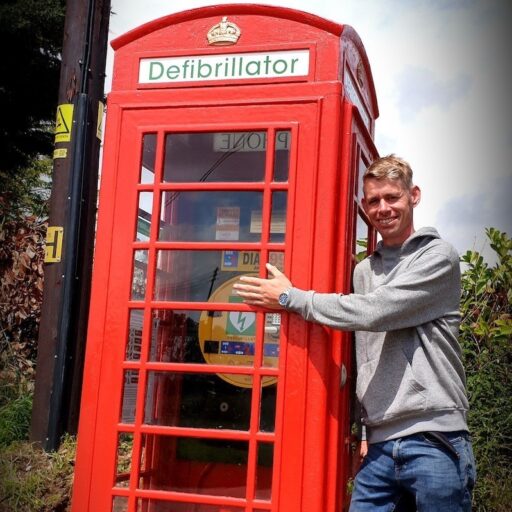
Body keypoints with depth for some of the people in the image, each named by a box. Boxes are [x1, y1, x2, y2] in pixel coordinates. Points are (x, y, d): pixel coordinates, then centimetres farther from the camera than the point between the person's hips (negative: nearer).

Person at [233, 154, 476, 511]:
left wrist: (289, 297, -7)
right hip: (381, 445, 5)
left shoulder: (438, 257, -3)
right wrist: (368, 430, 14)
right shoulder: (364, 271, 16)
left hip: (434, 439, -5)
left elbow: (373, 311, -15)